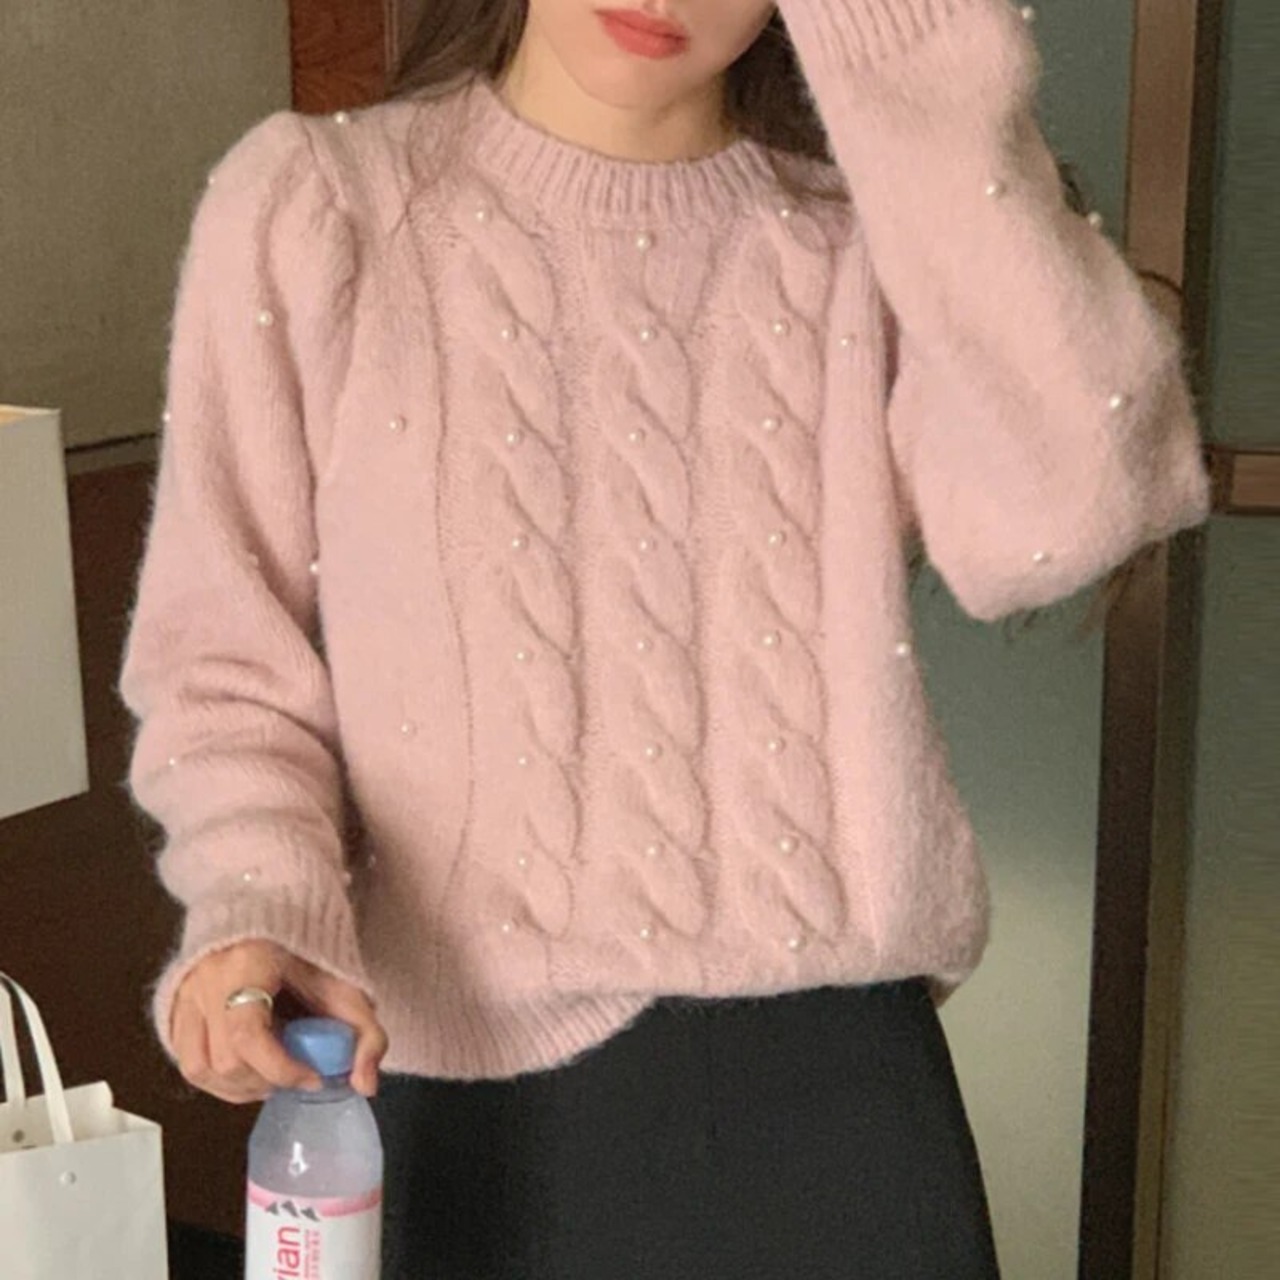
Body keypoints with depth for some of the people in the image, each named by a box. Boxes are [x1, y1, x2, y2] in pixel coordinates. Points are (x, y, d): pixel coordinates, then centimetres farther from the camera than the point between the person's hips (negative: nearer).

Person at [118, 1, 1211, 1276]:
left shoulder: (867, 230, 1)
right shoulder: (313, 203, -2)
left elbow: (1057, 514, -18)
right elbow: (222, 649, 0)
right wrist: (262, 901, -19)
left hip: (828, 1071, 1)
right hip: (466, 1089, -1)